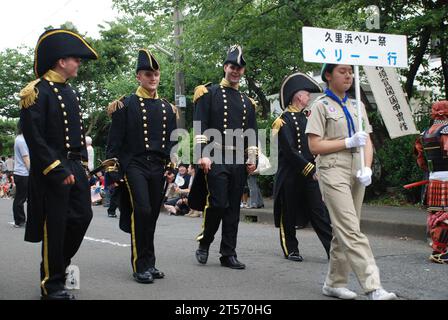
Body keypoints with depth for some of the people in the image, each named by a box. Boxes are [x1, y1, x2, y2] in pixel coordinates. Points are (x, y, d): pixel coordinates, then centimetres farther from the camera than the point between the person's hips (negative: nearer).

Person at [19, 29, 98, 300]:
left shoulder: (72, 93, 15)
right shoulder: (37, 91, -11)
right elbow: (34, 137, -17)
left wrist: (82, 163, 9)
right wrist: (58, 170, -19)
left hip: (76, 168, 8)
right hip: (51, 172, -8)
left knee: (82, 216, 9)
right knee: (55, 226, -1)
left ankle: (58, 265, 29)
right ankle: (52, 284, 13)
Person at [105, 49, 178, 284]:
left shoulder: (168, 108, 13)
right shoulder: (125, 105, -1)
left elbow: (171, 142, 17)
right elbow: (114, 140, -3)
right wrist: (113, 172, -8)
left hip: (158, 168, 5)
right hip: (134, 165, -5)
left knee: (152, 215, 7)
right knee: (142, 211, -16)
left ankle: (149, 264, 16)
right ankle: (140, 266, -8)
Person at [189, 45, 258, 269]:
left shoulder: (247, 102, 19)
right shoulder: (209, 93, 3)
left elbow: (252, 133, 18)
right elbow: (199, 126, -5)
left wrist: (252, 158, 5)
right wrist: (202, 155, -15)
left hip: (239, 161, 5)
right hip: (215, 159, -5)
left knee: (233, 208, 5)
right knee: (217, 203, -12)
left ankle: (228, 254, 11)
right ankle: (204, 244, 10)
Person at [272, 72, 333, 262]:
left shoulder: (307, 116, 14)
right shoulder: (284, 120, -10)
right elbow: (290, 151, -16)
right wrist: (310, 169, -16)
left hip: (310, 174, 6)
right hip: (290, 176, -6)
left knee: (320, 211, 1)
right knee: (289, 215, 6)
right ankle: (291, 250, 18)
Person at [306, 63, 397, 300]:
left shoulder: (357, 106, 16)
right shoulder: (321, 105, -1)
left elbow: (367, 141, 13)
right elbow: (314, 145, -8)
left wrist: (367, 168, -3)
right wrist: (349, 142, -10)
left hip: (356, 173, 7)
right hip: (333, 172, -6)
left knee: (344, 231, 10)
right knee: (351, 231, -13)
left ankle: (334, 283, 19)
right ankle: (373, 288, -17)